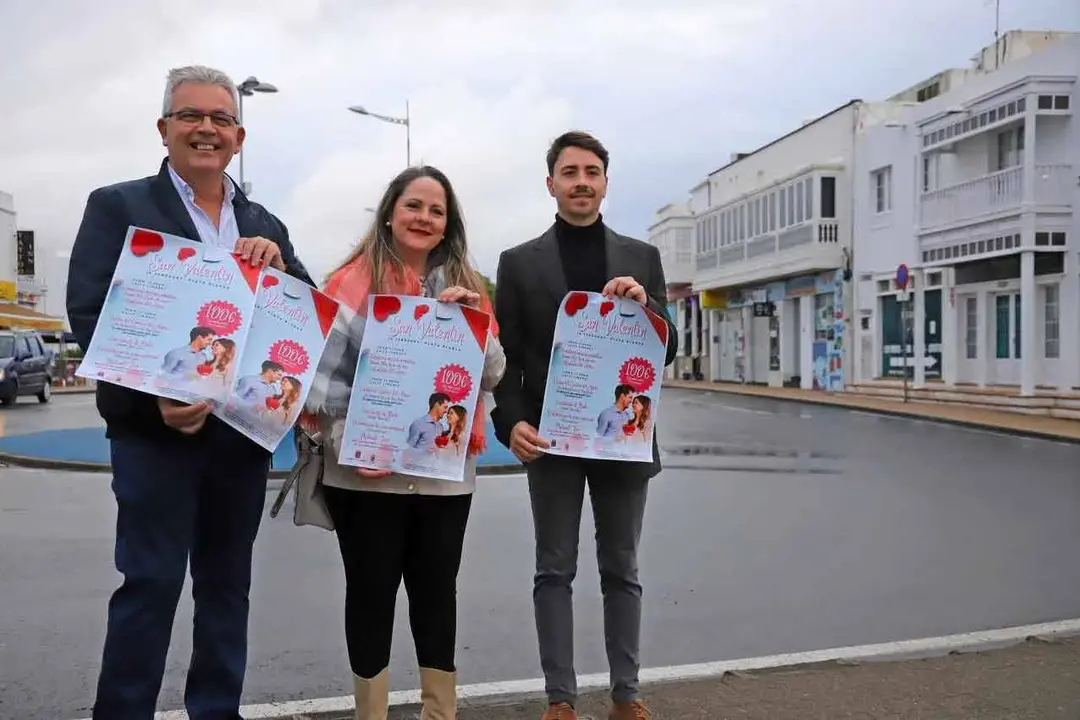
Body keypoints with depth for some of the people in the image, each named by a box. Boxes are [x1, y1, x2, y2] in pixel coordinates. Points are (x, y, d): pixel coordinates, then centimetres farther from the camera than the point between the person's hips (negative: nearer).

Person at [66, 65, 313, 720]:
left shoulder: (264, 226, 13)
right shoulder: (118, 206, -1)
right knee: (150, 584, 0)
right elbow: (89, 315, -10)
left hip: (244, 430, 5)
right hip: (155, 429, -4)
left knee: (228, 584, 14)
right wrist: (154, 399, -21)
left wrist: (277, 264, -10)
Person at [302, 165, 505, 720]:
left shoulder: (465, 286, 9)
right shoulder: (353, 281, -2)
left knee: (437, 593, 13)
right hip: (366, 473, -3)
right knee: (370, 592, 9)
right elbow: (321, 372, -5)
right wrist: (348, 443, -16)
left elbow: (492, 376, 5)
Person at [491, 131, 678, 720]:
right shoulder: (519, 262, 4)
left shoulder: (642, 258, 8)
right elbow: (505, 357, 0)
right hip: (551, 439, -1)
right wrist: (512, 423, -15)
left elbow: (667, 351, 4)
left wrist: (645, 304, -15)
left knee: (621, 570, 11)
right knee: (554, 571, 6)